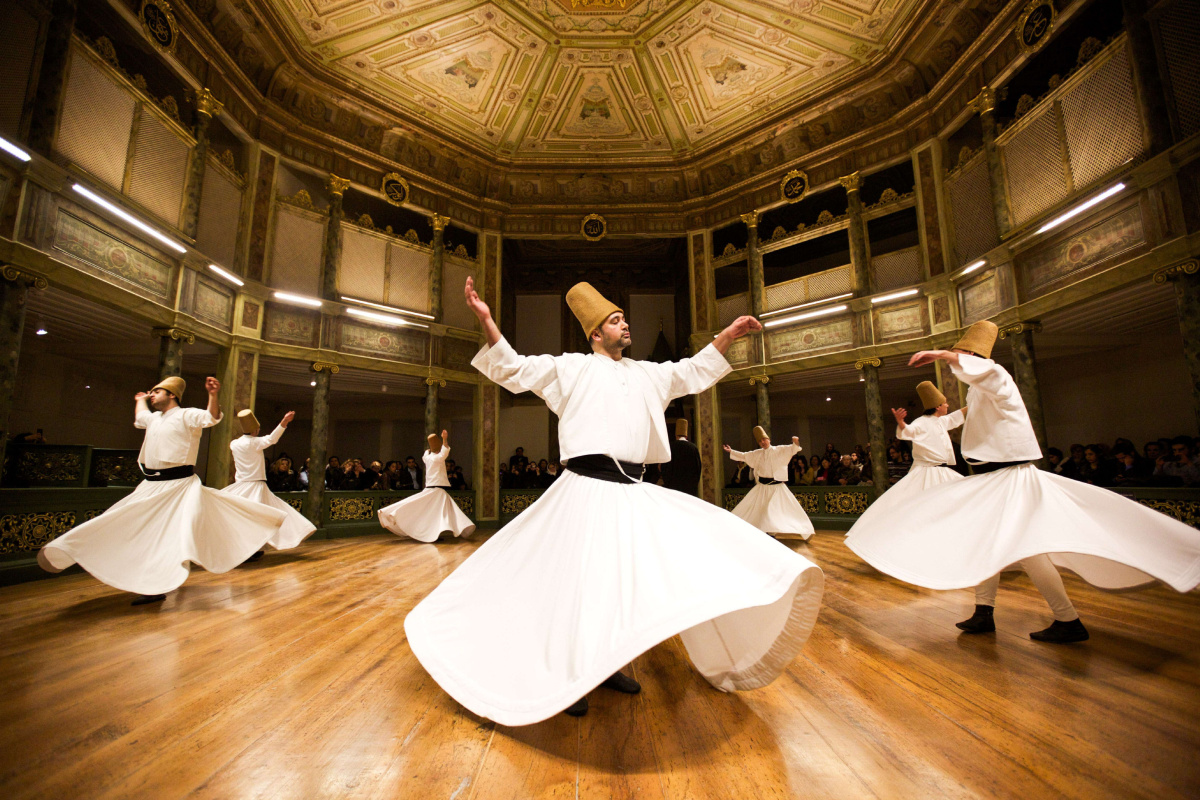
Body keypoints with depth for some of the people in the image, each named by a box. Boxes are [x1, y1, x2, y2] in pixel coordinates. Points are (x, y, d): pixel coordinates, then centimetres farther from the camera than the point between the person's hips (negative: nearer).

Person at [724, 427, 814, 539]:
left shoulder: (779, 450, -4)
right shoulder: (757, 454, 8)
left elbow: (792, 449, -19)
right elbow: (743, 456, 18)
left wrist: (795, 443, -40)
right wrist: (731, 451, 16)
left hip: (777, 487, -4)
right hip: (762, 487, 5)